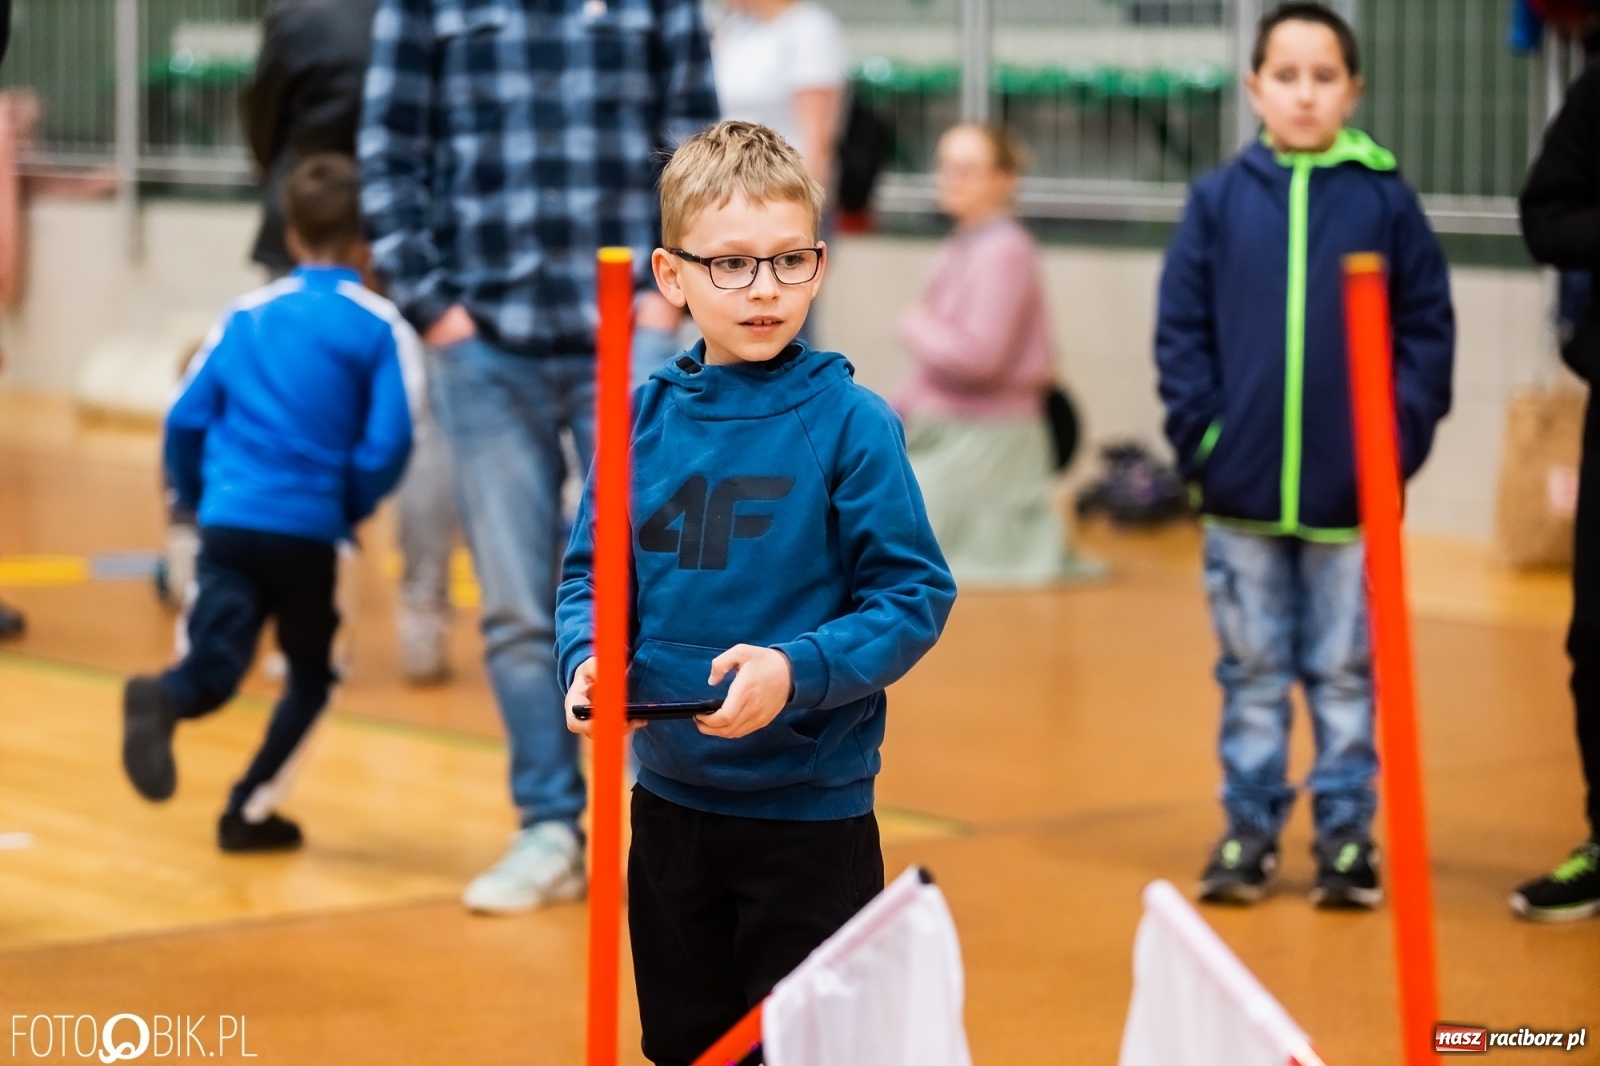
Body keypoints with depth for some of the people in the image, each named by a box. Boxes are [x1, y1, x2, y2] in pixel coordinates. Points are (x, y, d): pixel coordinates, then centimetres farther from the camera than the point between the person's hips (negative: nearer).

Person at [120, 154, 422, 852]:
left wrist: (198, 501, 22)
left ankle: (161, 700, -36)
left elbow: (187, 419, 9)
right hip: (312, 532, -2)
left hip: (229, 522, 2)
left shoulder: (246, 315, 10)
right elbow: (389, 445, -9)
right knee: (310, 674, 17)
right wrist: (352, 508, 8)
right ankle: (249, 810, 13)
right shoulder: (382, 328, -1)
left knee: (215, 668, -4)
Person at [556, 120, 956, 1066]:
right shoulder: (642, 415, 1)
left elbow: (917, 597, -12)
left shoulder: (850, 421, -11)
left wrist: (797, 670, -25)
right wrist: (589, 658, -12)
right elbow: (591, 572, 8)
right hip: (669, 799, 4)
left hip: (812, 815, -4)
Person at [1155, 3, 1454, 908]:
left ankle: (1347, 833, 18)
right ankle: (1251, 827, 20)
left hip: (1350, 493, -1)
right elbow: (1181, 330, 2)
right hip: (1242, 491, 1)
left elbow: (1428, 330, -2)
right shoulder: (1220, 201, 1)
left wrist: (1400, 437, -8)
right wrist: (1200, 433, -6)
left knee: (1345, 675, 9)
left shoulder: (1386, 201, -2)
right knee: (1252, 673, 11)